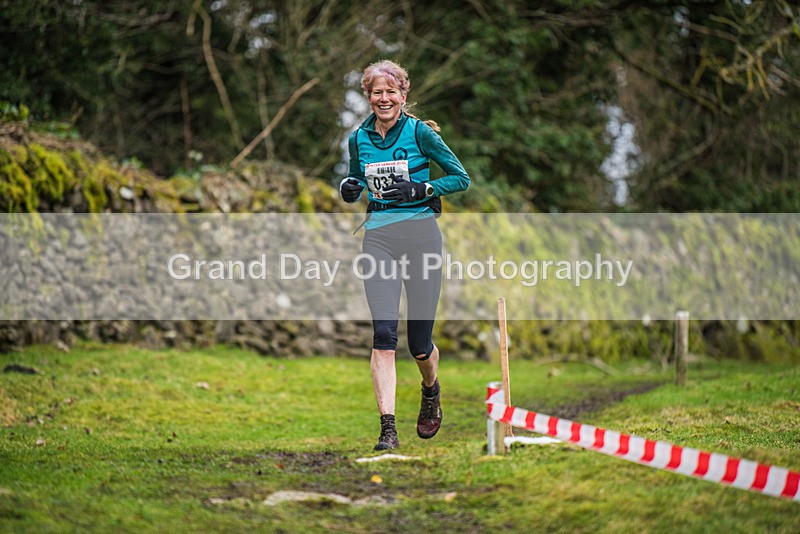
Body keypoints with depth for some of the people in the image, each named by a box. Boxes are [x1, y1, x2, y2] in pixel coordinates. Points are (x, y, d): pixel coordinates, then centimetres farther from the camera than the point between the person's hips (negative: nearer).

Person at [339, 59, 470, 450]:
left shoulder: (420, 132, -2)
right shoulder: (358, 139, 9)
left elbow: (461, 178, 1)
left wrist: (418, 190, -13)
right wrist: (348, 188, 1)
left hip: (421, 234, -2)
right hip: (378, 238, 2)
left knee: (419, 343, 4)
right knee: (384, 334, -13)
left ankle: (431, 392, 39)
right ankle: (388, 428, -15)